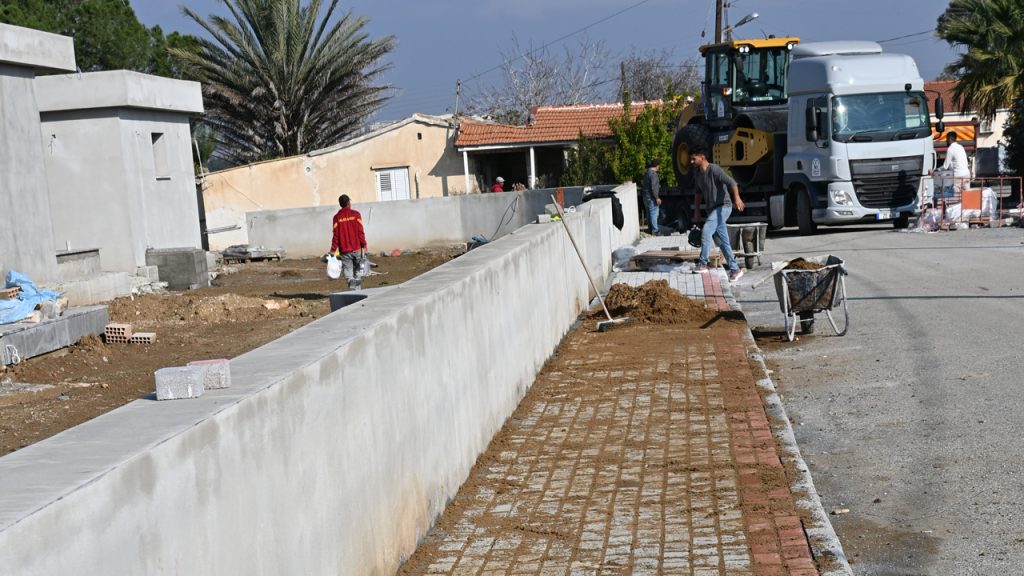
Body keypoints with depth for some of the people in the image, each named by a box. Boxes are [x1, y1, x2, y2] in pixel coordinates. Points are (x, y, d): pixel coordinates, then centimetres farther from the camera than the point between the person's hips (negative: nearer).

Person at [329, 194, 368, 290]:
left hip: (344, 251, 0)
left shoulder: (337, 217, -1)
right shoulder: (355, 214, -2)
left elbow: (336, 235, -2)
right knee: (357, 272, 13)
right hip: (357, 249, 0)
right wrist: (364, 246, 0)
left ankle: (352, 285, -27)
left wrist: (333, 250, 3)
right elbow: (360, 232, -5)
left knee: (348, 273, -1)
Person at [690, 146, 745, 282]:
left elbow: (731, 182, -26)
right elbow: (699, 193, 22)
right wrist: (696, 212, 19)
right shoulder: (697, 174, 10)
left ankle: (702, 264, -18)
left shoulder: (714, 170, -15)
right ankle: (735, 269, 11)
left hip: (723, 206, -9)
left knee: (706, 231, -23)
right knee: (722, 241, 6)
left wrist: (736, 198, -42)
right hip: (712, 209, 9)